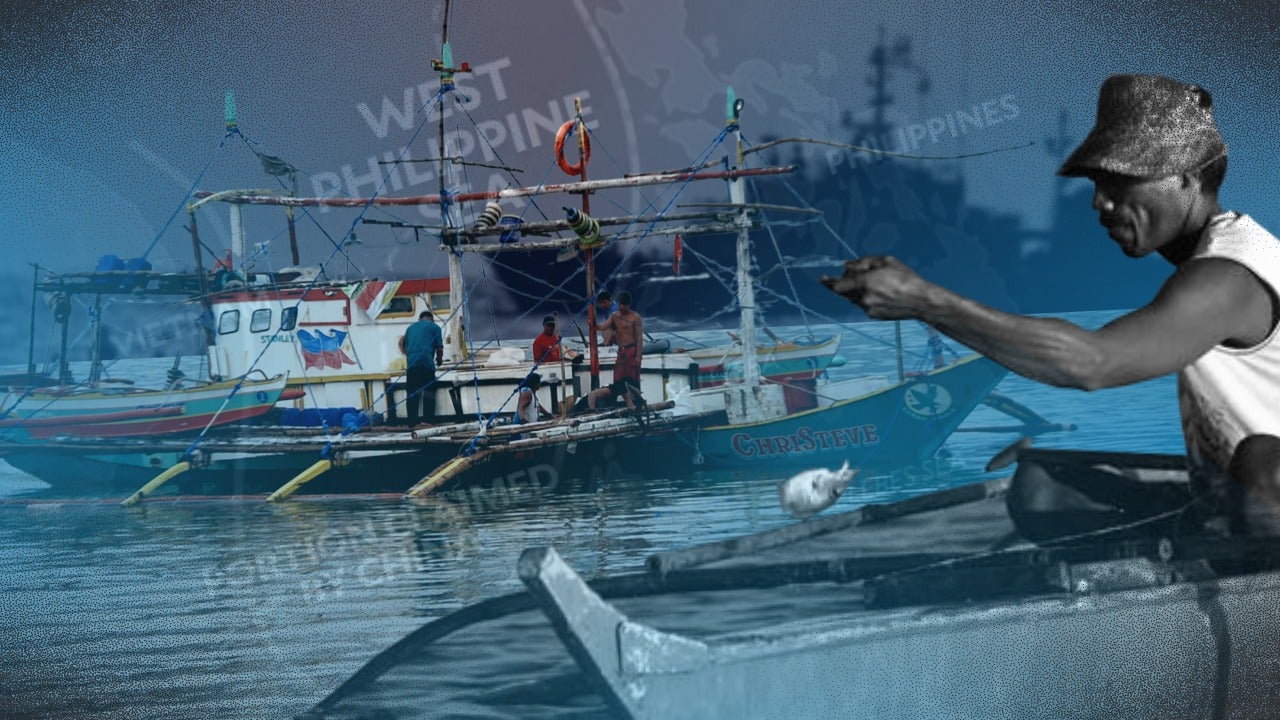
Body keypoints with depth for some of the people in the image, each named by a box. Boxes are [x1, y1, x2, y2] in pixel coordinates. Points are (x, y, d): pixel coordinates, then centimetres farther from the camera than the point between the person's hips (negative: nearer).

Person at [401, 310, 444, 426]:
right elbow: (439, 348, 9)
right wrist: (439, 360, 28)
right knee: (429, 393, 4)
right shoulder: (434, 327, 12)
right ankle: (429, 420, -1)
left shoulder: (410, 328, 24)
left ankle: (412, 422, -2)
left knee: (412, 394, 3)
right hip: (426, 362, -3)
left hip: (411, 363, 3)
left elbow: (404, 347, 24)